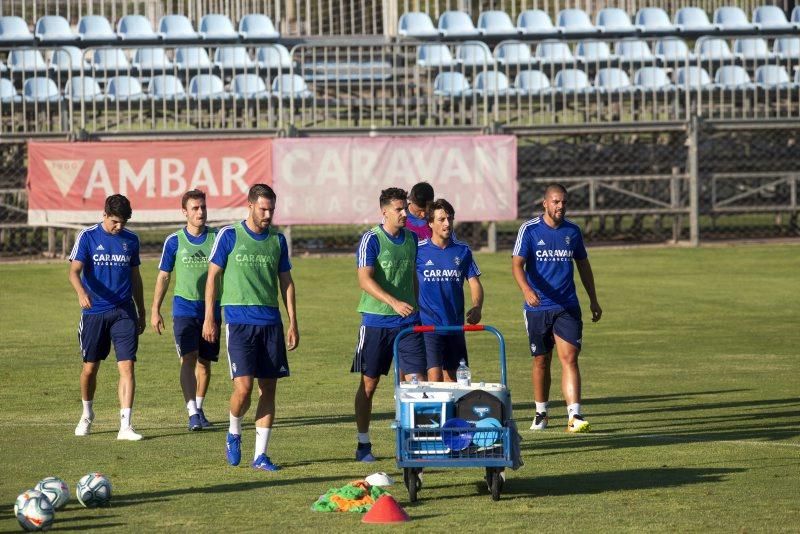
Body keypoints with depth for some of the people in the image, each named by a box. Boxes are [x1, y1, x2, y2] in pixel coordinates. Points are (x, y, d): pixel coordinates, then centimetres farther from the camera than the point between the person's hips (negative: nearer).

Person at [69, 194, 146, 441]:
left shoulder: (131, 240, 8)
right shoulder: (88, 237, -2)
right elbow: (74, 270, -12)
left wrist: (141, 313, 19)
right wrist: (81, 292, -32)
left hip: (124, 313, 1)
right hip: (94, 311, -1)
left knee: (127, 367, -11)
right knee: (90, 367, 9)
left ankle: (125, 425, -13)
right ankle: (87, 415, 34)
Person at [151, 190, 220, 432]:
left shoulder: (216, 238, 2)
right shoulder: (174, 241, 0)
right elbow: (163, 276, 7)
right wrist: (155, 310, 3)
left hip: (211, 308, 2)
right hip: (184, 308, -2)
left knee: (205, 363, 8)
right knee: (188, 359, -14)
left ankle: (199, 408, 24)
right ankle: (192, 414, -18)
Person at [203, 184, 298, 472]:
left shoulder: (277, 240, 10)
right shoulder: (229, 235, -1)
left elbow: (286, 282, 15)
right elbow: (213, 276, 2)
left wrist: (293, 323, 10)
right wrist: (209, 318, -3)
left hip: (270, 321, 4)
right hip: (239, 320, -4)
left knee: (268, 388, 2)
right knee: (243, 386, -13)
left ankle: (260, 454, 7)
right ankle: (234, 434, 16)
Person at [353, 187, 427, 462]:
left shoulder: (411, 238, 8)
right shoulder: (371, 239, -10)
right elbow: (365, 280, -20)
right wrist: (393, 302, -32)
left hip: (408, 320, 4)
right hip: (376, 320, -4)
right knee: (369, 383, 5)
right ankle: (363, 444, 15)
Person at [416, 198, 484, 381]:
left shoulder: (463, 251, 7)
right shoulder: (418, 251, -2)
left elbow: (475, 283, 6)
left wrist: (476, 307, -12)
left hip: (455, 325, 3)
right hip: (428, 324, -3)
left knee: (451, 376, 9)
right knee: (435, 376, -14)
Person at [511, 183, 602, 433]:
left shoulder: (572, 230, 7)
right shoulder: (529, 230, -4)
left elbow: (583, 264, 18)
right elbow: (517, 263, -13)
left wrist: (593, 300, 19)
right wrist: (526, 289, -32)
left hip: (568, 307, 1)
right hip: (537, 307, -1)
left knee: (569, 358, -12)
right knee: (541, 361, 9)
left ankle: (574, 416, -19)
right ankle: (541, 414, 25)